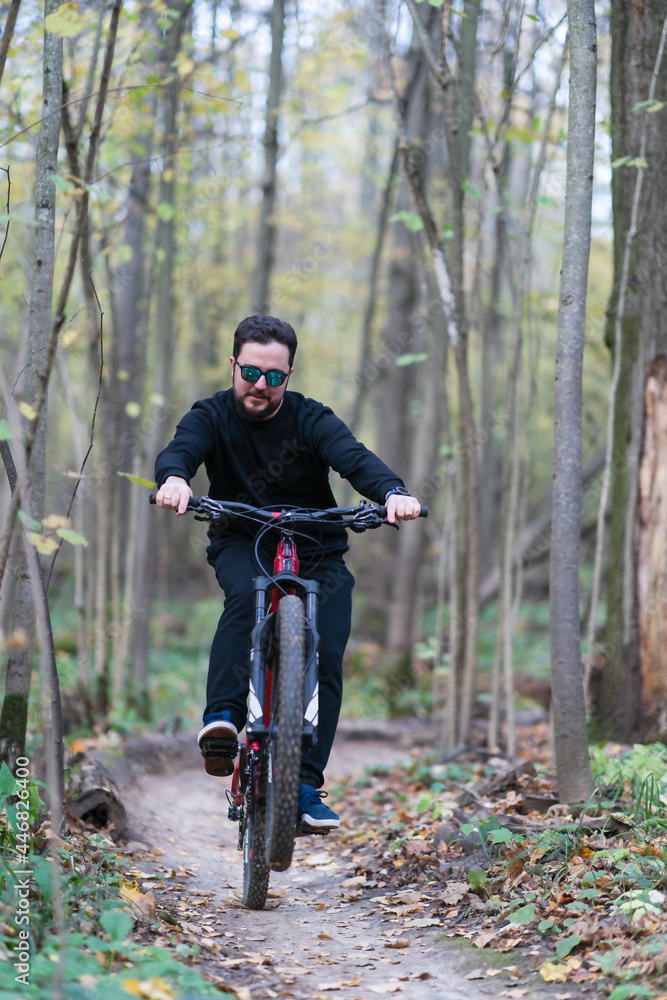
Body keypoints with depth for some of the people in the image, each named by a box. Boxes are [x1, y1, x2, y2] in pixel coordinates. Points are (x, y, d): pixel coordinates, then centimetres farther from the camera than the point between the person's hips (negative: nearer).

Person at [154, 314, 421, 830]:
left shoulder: (310, 419, -9)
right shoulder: (213, 416, -7)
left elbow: (355, 457, -26)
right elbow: (179, 450, -27)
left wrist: (394, 491, -49)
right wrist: (174, 478, -53)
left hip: (316, 549, 1)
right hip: (240, 542, -1)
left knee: (327, 658, -14)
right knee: (246, 591, -36)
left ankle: (307, 784, -7)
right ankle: (222, 719, -38)